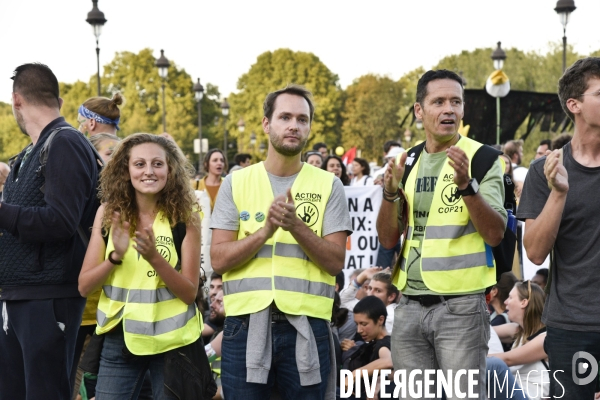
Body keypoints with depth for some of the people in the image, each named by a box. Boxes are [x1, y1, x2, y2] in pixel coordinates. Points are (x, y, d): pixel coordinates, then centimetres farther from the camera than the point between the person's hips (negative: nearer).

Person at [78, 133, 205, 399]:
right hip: (119, 338, 2)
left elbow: (190, 293, -9)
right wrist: (115, 257, -20)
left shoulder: (185, 218, -8)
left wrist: (154, 258, -24)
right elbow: (84, 286, -3)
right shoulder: (108, 214, -2)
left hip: (172, 339, -1)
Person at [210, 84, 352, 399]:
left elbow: (335, 262, -2)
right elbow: (219, 260, -1)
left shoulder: (329, 186, 4)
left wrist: (296, 226, -17)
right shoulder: (236, 183, 6)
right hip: (246, 323, 0)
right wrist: (265, 230, -15)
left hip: (306, 326, 0)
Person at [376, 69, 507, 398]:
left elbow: (495, 234, -12)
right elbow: (387, 239, 6)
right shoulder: (407, 162, 9)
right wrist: (391, 192, -11)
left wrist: (466, 185, -26)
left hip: (461, 305, -4)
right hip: (409, 305, 5)